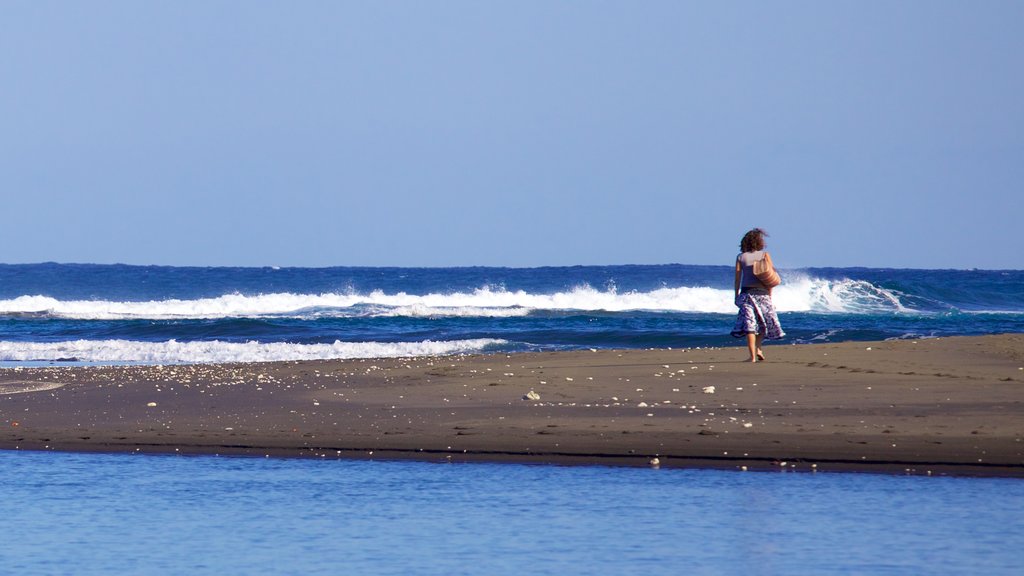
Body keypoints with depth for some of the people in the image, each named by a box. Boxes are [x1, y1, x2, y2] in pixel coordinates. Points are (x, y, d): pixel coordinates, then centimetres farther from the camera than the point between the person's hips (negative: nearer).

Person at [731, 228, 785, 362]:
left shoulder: (741, 257, 4)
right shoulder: (764, 255, 2)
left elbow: (737, 279, 1)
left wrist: (736, 296, 8)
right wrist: (770, 295, 6)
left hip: (746, 292, 0)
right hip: (761, 292, 0)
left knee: (749, 324, -2)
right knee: (765, 321, 16)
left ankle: (753, 356, -8)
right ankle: (758, 347, 1)